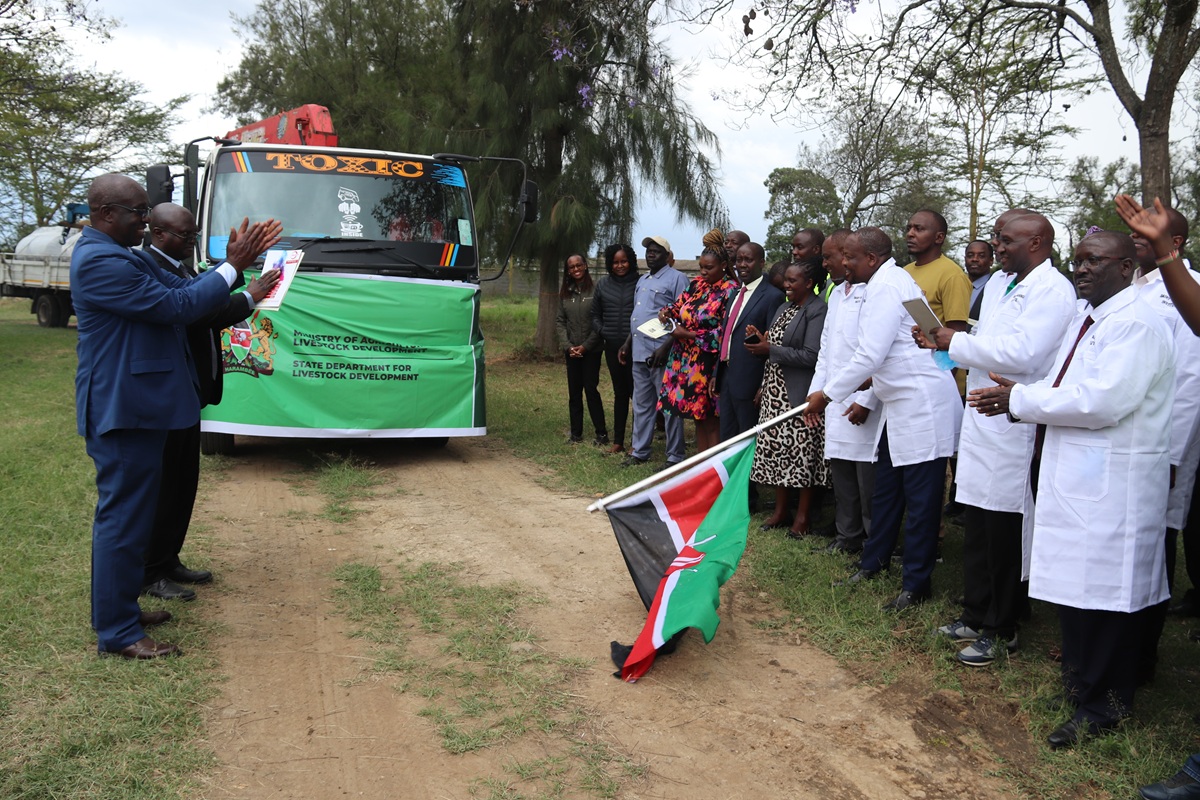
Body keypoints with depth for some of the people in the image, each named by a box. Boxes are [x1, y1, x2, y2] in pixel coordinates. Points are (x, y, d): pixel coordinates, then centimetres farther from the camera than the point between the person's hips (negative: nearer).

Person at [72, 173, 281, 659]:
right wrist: (232, 268, -14)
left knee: (129, 512, 18)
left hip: (137, 404, 11)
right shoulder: (99, 261, -19)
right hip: (122, 408, -11)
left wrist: (236, 262, 2)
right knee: (123, 515, -4)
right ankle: (117, 632, 5)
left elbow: (180, 290, 14)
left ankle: (120, 609, 31)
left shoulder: (121, 255, 15)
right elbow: (175, 306, -22)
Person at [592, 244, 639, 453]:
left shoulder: (639, 283, -3)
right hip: (612, 347, 4)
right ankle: (618, 440, 18)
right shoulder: (603, 284, 8)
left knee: (636, 391, -3)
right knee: (619, 393, 12)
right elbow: (595, 315, 15)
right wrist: (603, 332, -1)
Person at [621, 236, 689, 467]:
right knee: (641, 405, 15)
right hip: (639, 352, 8)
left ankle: (674, 457, 7)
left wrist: (666, 348, -20)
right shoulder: (642, 281, 19)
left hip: (661, 354, -8)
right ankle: (639, 452, 25)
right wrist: (628, 343, 17)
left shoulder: (676, 278, -7)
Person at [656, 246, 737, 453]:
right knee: (697, 416, 12)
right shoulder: (697, 284, 10)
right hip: (684, 360, 6)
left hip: (707, 364, -6)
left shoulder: (729, 291, -10)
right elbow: (678, 304, 16)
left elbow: (724, 333, -15)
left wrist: (688, 334, -15)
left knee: (710, 418, 1)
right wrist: (667, 312, -8)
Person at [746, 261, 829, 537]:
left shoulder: (818, 310, -11)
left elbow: (811, 356, -18)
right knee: (776, 450, 9)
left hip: (799, 395, -8)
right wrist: (762, 341, 2)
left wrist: (770, 349, -15)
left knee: (802, 453, -1)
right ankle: (780, 510, 20)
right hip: (775, 392, 8)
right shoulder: (784, 308, 16)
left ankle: (802, 515, 9)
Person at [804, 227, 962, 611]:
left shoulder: (886, 288, -17)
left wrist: (827, 394, -16)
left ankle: (917, 583, 7)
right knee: (886, 489, 18)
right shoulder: (889, 281, 15)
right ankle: (874, 560, 31)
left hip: (923, 407, -11)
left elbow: (870, 355, -22)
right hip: (902, 407, 11)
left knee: (920, 498, -2)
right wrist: (868, 384, 18)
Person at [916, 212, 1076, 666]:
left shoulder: (1053, 291, -12)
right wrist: (943, 343, 3)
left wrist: (957, 343, -15)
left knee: (1004, 530, 1)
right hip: (981, 418, 9)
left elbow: (1022, 354, -23)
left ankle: (1000, 631, 15)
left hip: (1014, 424, -9)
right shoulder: (998, 283, 16)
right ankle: (976, 616, 30)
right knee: (977, 526, 16)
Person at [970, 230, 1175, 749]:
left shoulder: (1134, 325, -15)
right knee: (1076, 584, 17)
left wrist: (1020, 400, -17)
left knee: (1101, 590, -2)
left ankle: (1102, 704, 12)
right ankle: (1081, 680, 31)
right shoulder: (1085, 316, 16)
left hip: (1110, 487, -9)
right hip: (1074, 475, 9)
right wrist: (1019, 398, 0)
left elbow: (1101, 401, -24)